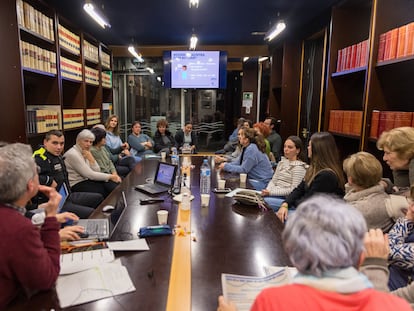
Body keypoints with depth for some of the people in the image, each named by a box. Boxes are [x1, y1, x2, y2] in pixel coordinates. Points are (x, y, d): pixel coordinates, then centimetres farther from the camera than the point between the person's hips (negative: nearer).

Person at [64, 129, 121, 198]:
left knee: (113, 184, -15)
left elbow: (97, 171, 3)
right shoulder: (73, 154, -17)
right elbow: (90, 175, -20)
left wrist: (91, 158, -11)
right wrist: (110, 176, -17)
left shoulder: (85, 152, 8)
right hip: (76, 185, -7)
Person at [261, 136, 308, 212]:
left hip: (287, 199, -7)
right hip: (275, 195, 7)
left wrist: (271, 192, -19)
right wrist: (267, 191, -6)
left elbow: (293, 190, -14)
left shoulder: (299, 167, -7)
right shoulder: (282, 162, 16)